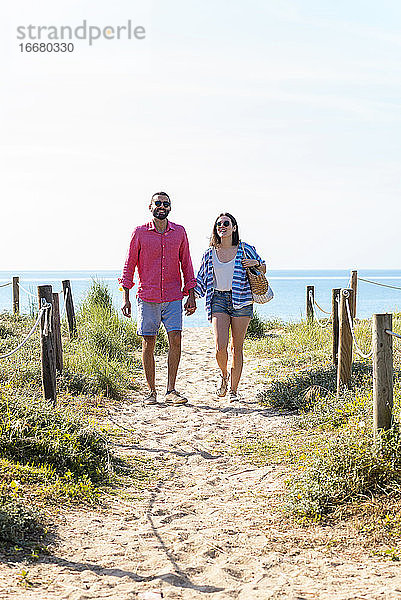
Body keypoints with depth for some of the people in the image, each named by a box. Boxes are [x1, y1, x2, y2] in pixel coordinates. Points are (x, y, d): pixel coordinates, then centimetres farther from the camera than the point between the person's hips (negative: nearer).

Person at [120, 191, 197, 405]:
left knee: (175, 339, -10)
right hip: (147, 297, -1)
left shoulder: (179, 232, 7)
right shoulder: (140, 233, 1)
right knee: (148, 343, 1)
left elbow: (186, 264, 12)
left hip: (173, 297, 1)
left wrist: (191, 295, 7)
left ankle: (171, 391, -3)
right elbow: (129, 265, 4)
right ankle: (151, 392, 11)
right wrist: (126, 297, 0)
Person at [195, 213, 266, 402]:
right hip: (218, 299, 1)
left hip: (240, 300, -1)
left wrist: (256, 264, -8)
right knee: (220, 347, -13)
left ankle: (233, 390, 13)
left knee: (237, 347, 2)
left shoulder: (245, 249, 2)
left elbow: (263, 270, 13)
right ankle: (224, 375, 19)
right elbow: (201, 280, 16)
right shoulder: (210, 253, 8)